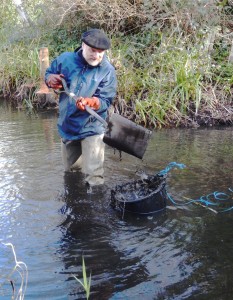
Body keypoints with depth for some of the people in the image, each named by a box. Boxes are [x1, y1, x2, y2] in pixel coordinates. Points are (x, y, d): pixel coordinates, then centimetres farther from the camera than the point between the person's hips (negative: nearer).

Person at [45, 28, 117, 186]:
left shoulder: (108, 70, -15)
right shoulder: (65, 59, -6)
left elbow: (106, 101, -18)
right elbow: (48, 73, 13)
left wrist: (90, 102, -38)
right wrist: (51, 79, -11)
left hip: (92, 129, -4)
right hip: (67, 126, 4)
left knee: (94, 177, -11)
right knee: (70, 171, 24)